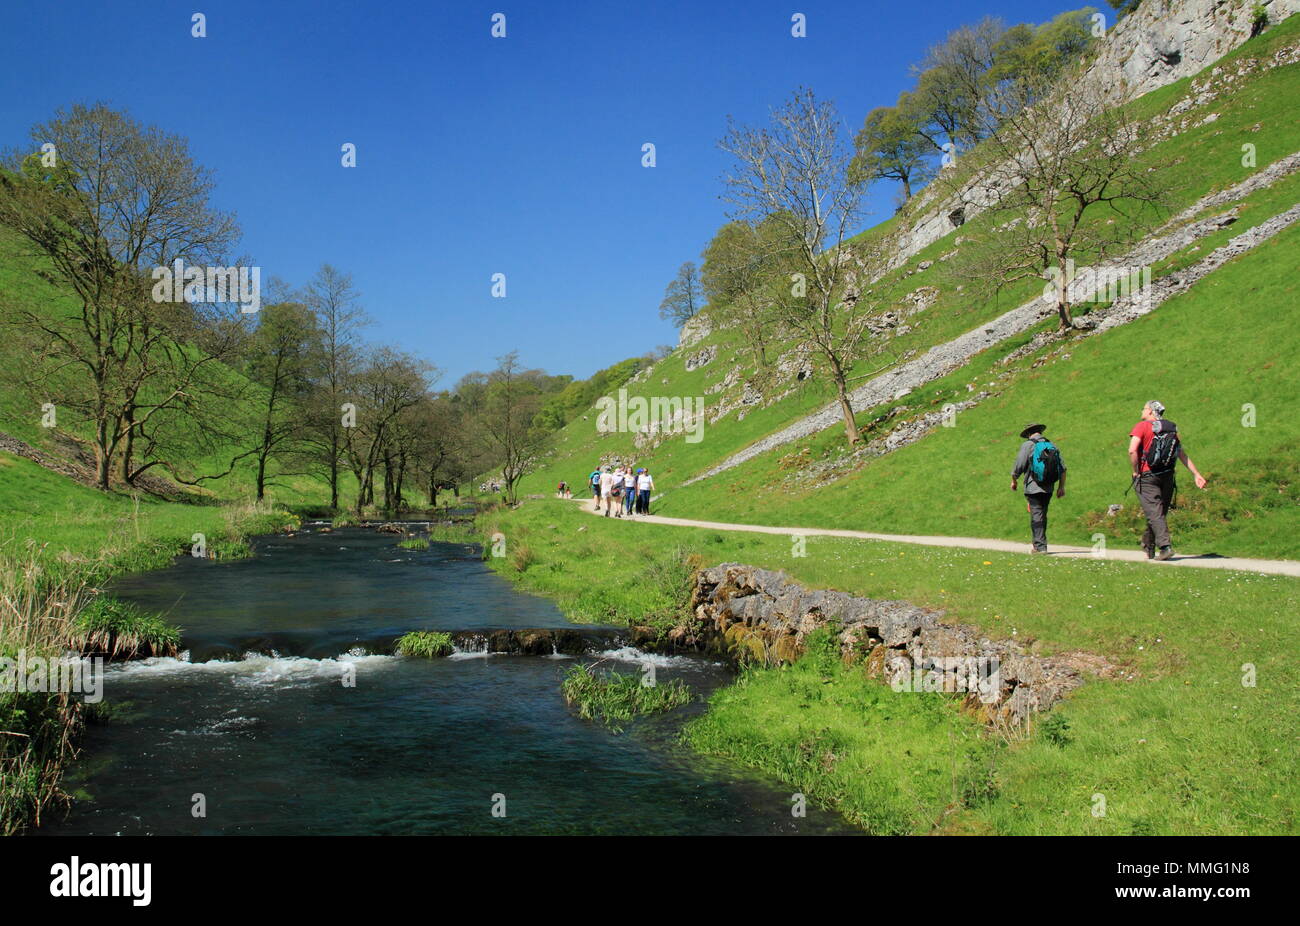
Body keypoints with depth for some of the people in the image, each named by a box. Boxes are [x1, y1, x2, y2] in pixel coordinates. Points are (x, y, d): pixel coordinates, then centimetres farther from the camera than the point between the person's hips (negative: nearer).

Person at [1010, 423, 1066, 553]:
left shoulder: (1028, 445, -6)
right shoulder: (1052, 446, 10)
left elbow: (1018, 467, -7)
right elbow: (1063, 468, 9)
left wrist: (1013, 481, 9)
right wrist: (1061, 487, 14)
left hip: (1033, 488, -5)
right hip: (1048, 488, 5)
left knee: (1036, 516, -4)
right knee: (1043, 516, 15)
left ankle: (1040, 546, -8)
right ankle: (1039, 543, 22)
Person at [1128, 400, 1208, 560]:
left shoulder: (1142, 426, -6)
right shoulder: (1172, 429, 12)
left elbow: (1132, 451, -19)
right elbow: (1183, 454, 8)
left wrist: (1135, 471, -9)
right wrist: (1196, 474, 9)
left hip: (1146, 476, -6)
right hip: (1167, 477, 6)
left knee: (1155, 514, -9)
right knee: (1159, 513, 13)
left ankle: (1165, 546, -23)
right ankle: (1149, 549, 22)